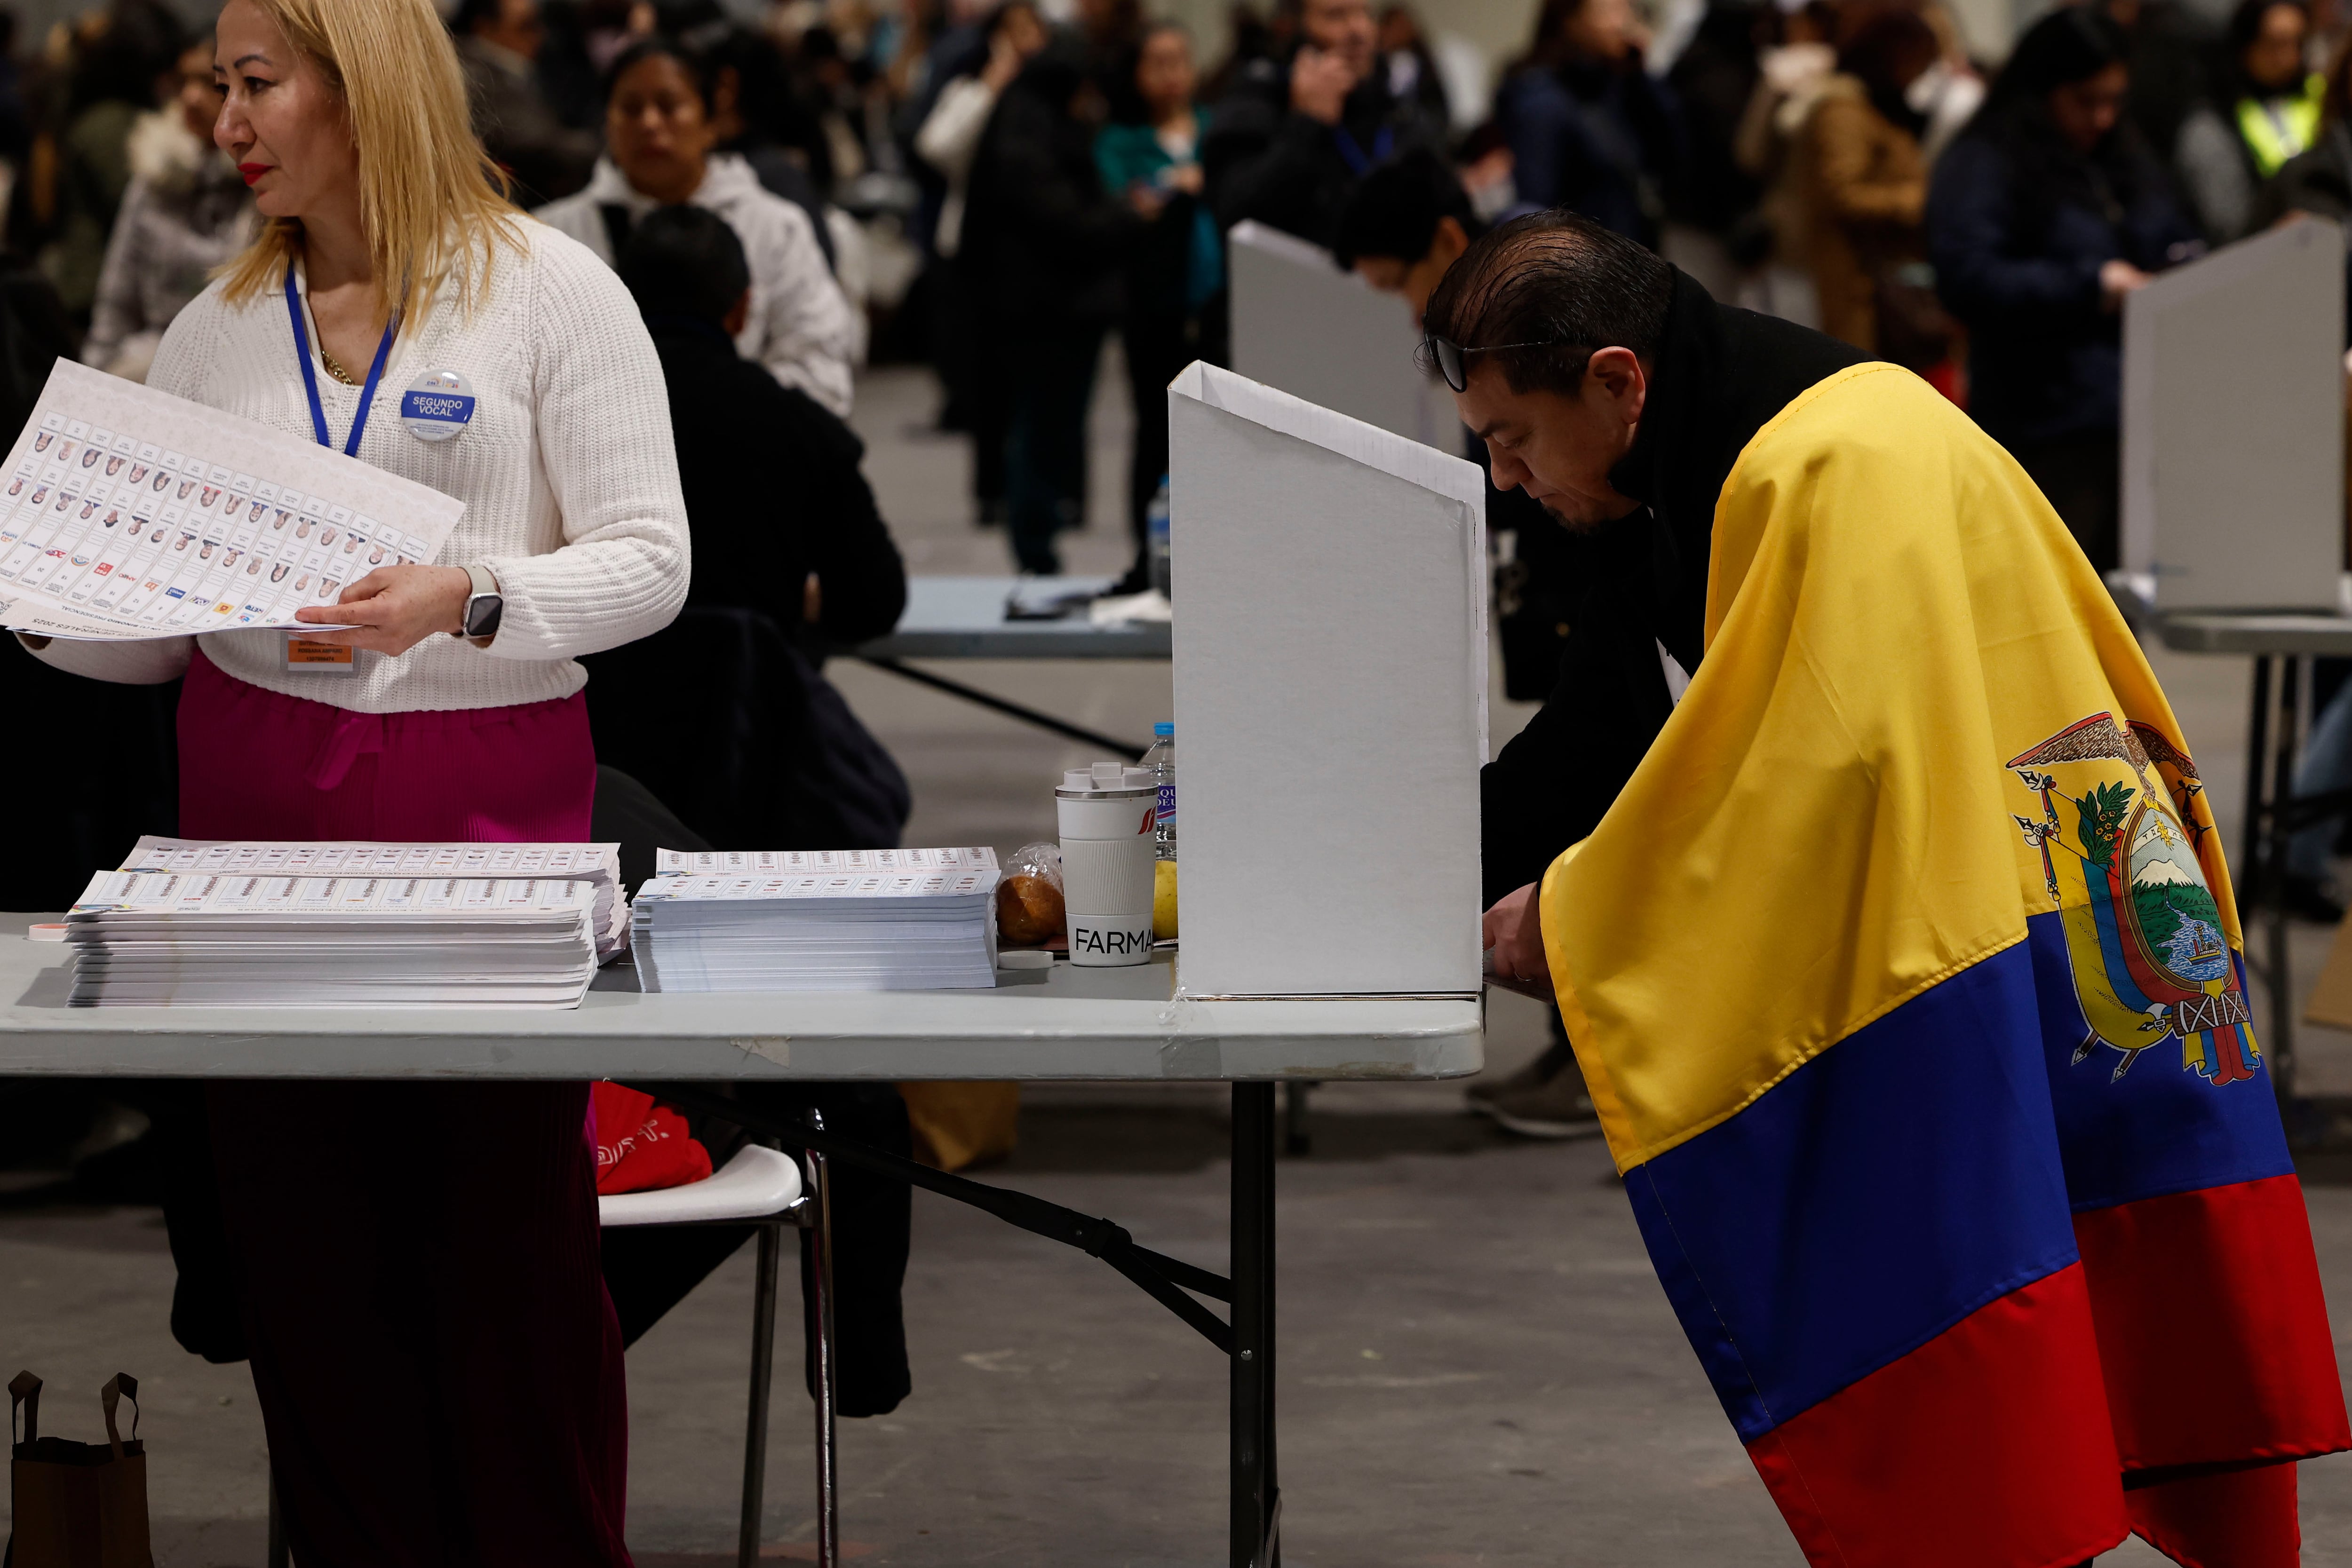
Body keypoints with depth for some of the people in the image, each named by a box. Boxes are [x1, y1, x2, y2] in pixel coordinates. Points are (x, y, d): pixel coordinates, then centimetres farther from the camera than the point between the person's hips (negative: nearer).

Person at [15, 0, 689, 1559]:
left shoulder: (549, 291, 1)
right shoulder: (216, 332, 13)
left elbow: (648, 560, -5)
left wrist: (468, 599, -19)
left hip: (491, 789, -4)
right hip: (262, 787, 4)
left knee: (510, 1227, -3)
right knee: (308, 1245, 2)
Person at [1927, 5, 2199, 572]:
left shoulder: (2128, 160, 21)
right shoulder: (1980, 167, -4)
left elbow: (2177, 239, 31)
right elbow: (1966, 280, -16)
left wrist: (2186, 262, 5)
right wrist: (2093, 285, -19)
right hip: (2049, 434, -7)